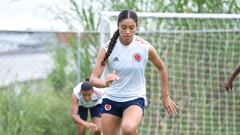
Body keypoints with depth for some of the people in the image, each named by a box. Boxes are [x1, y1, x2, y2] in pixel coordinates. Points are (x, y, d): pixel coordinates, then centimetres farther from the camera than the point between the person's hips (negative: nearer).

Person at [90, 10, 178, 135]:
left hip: (135, 99, -2)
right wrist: (105, 83, -39)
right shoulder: (107, 49, -11)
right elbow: (93, 79, -16)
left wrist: (165, 96, 11)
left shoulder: (146, 48, -10)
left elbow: (161, 68, 9)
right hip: (111, 100, 2)